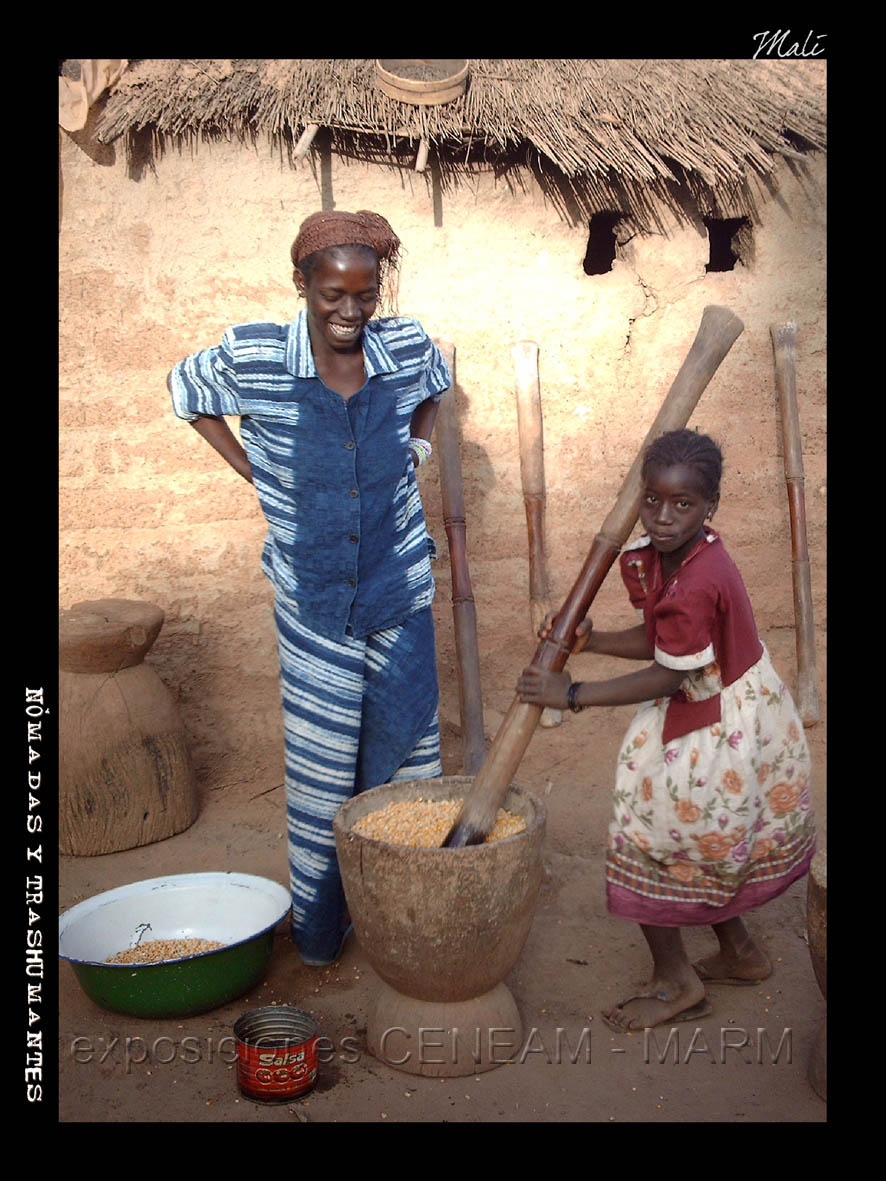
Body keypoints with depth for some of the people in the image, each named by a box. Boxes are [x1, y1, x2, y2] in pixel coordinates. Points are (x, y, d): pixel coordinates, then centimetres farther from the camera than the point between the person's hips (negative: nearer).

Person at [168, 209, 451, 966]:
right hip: (313, 603, -2)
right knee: (320, 762, 8)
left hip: (401, 592, 2)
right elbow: (186, 392, 9)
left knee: (409, 749, 11)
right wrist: (252, 471, 2)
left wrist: (418, 448, 5)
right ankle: (319, 926, 27)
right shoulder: (251, 359, -12)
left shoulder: (408, 347, -5)